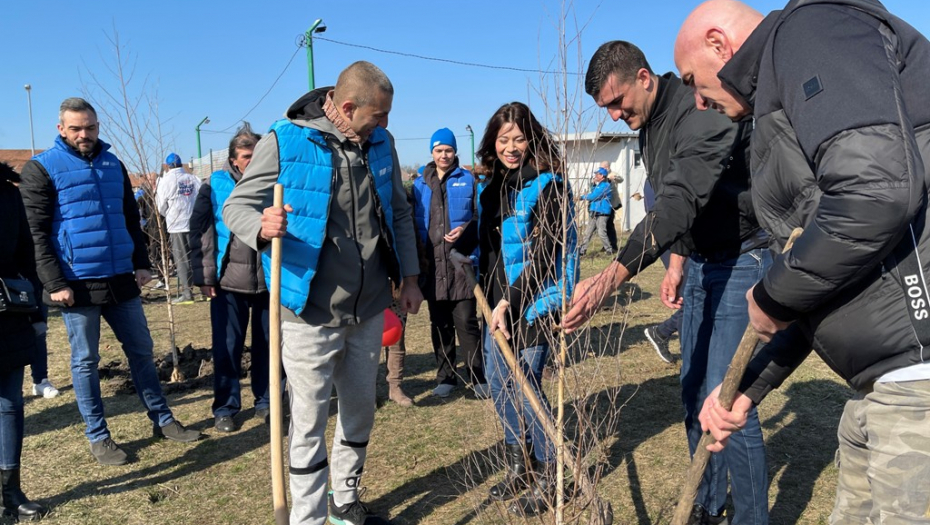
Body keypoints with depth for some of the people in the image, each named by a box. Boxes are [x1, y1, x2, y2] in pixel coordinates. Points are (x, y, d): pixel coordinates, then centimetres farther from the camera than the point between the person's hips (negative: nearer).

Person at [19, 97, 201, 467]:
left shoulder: (112, 164, 11)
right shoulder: (42, 168, -4)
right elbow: (36, 233, -8)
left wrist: (141, 264, 8)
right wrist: (55, 283, -14)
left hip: (120, 279, 5)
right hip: (77, 283, -5)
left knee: (141, 350, 11)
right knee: (85, 361, 6)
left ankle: (163, 420, 24)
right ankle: (98, 437, 19)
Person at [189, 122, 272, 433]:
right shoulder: (215, 185, -1)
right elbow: (200, 232, 0)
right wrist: (204, 276, -4)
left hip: (270, 281, 1)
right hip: (228, 282, -1)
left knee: (268, 346, 11)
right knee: (226, 349, 5)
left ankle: (266, 402, 27)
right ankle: (225, 408, 20)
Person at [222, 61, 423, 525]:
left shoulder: (380, 143, 4)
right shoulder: (285, 141, -12)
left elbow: (399, 213, 14)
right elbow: (235, 206, -9)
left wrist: (409, 277, 10)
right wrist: (262, 228, -31)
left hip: (369, 309, 6)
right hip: (312, 313, -5)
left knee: (360, 412, 18)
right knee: (310, 421, 3)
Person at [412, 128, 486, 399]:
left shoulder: (468, 179, 5)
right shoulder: (420, 184, 11)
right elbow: (415, 221, 14)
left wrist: (466, 229, -13)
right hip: (433, 264, 3)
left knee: (466, 321, -4)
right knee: (439, 325, 10)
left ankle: (478, 377, 9)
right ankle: (445, 377, 22)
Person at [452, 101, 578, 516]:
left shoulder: (548, 186, -12)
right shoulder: (494, 184, 10)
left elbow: (543, 253, -17)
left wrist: (510, 303, -20)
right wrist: (463, 249, 10)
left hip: (534, 303, -7)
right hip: (498, 301, 8)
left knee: (525, 388, -6)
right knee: (498, 383, 11)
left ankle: (548, 477, 14)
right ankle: (519, 467, 29)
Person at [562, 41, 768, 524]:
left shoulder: (703, 112, -24)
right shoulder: (649, 125, 7)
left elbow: (680, 203, -37)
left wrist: (611, 277, -46)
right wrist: (678, 263, 10)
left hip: (741, 264, -9)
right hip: (702, 265, 9)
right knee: (694, 392, 14)